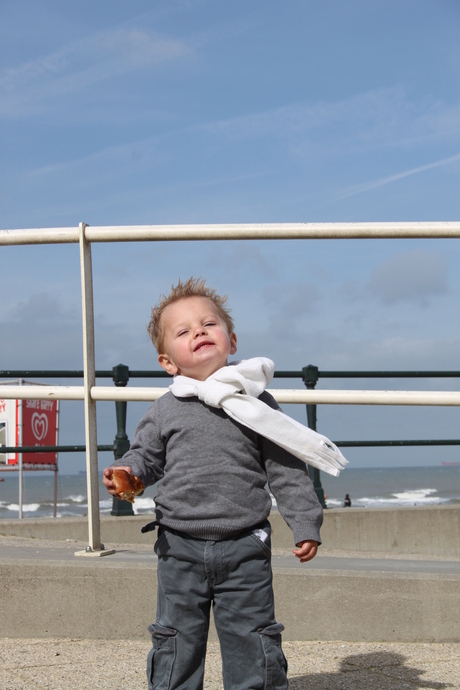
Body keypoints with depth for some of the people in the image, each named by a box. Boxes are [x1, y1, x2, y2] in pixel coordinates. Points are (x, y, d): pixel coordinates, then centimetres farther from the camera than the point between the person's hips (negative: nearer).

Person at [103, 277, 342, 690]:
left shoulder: (255, 402, 0)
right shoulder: (164, 412, 2)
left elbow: (286, 470, 2)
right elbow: (146, 455, 11)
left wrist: (305, 525, -1)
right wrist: (127, 473, -12)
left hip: (244, 547, -1)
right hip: (181, 548, 1)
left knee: (252, 638, 8)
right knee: (177, 640, 11)